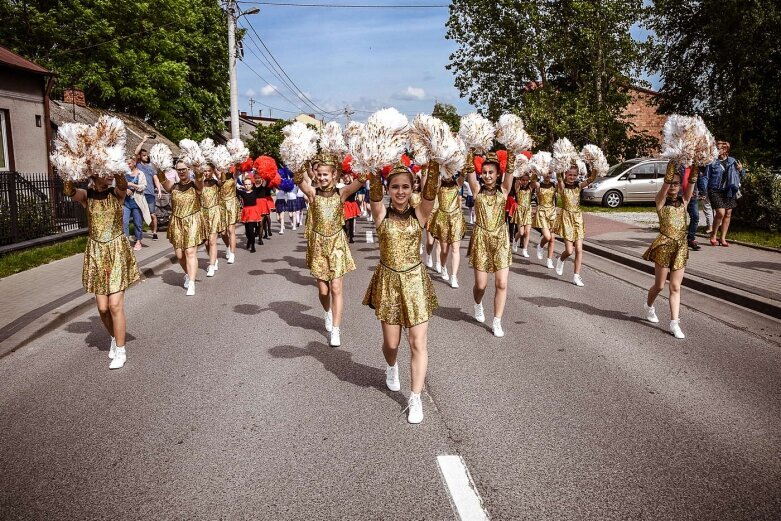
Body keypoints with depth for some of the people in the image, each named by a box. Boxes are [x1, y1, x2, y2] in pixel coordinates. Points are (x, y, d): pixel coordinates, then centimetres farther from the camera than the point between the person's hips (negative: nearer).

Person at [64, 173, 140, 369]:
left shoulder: (117, 194, -3)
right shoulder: (86, 195, 0)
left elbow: (123, 185, -26)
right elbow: (69, 191, -21)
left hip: (117, 251, -2)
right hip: (96, 253, 2)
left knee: (115, 305, -6)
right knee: (102, 307, 5)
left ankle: (121, 350, 8)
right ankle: (115, 338, 33)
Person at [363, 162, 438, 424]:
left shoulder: (419, 214, -2)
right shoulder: (381, 214, -2)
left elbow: (431, 189, -16)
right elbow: (374, 191, -18)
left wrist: (434, 164, -27)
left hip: (416, 281, 0)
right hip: (388, 281, 0)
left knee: (418, 343, -1)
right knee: (391, 342, 11)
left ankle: (415, 399, 12)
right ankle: (391, 367, 47)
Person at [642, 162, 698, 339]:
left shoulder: (684, 200, 7)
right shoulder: (661, 200, -2)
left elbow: (691, 183, -7)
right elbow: (666, 182, -19)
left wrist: (695, 166, -19)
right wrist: (672, 163, -26)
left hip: (681, 246, 3)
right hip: (664, 245, -3)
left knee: (675, 287, 3)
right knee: (660, 285, 8)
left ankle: (675, 323, 4)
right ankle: (649, 306, 37)